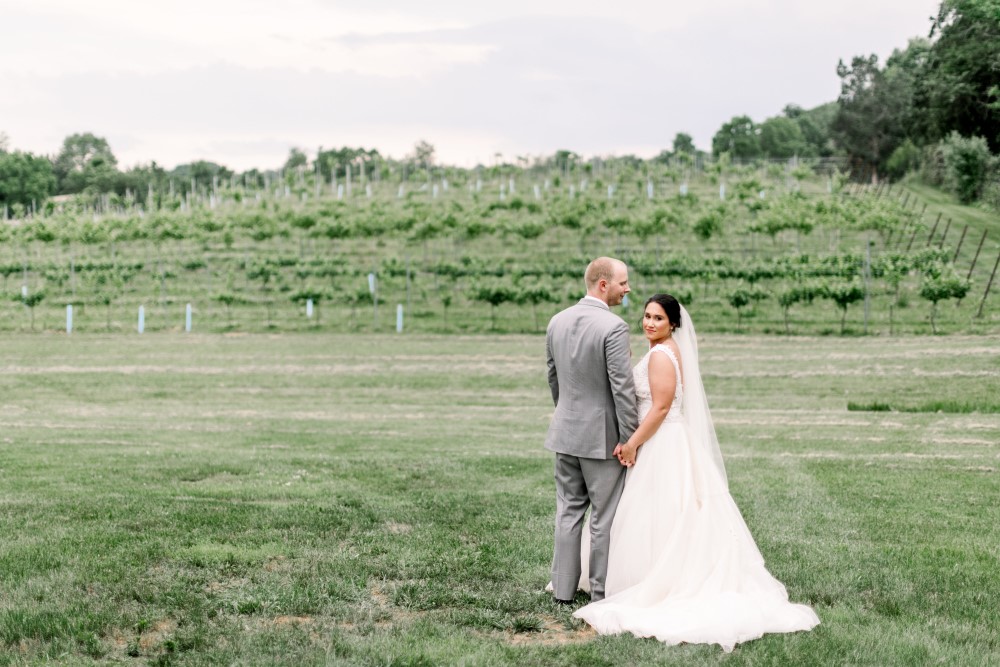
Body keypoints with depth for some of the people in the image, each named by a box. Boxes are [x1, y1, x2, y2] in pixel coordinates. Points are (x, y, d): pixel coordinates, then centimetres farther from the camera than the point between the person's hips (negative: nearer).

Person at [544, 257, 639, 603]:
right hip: (602, 436, -6)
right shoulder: (613, 327, -18)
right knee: (605, 516, 4)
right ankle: (602, 591, 11)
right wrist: (629, 437, -13)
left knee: (568, 510, 14)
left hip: (565, 431, 7)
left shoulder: (557, 321, 4)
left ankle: (563, 587, 18)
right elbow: (623, 386, -19)